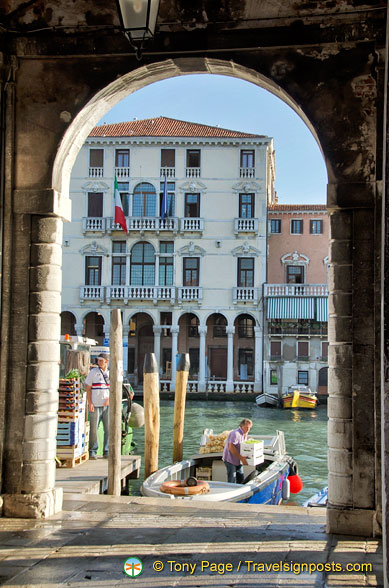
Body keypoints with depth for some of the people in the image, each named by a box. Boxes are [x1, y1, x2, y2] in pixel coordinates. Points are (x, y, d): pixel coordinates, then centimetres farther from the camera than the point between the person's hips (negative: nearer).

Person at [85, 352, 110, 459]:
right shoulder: (93, 372, 2)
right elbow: (88, 388, 0)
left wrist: (109, 399, -6)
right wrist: (90, 403, -9)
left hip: (107, 405, 3)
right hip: (95, 405, -3)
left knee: (109, 429, 3)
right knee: (94, 429, -2)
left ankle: (107, 451, 11)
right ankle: (92, 452, 6)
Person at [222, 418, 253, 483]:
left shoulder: (245, 434, 8)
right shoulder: (235, 433, -21)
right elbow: (231, 447, -28)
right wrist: (241, 458, -29)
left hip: (238, 461, 9)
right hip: (230, 459, -9)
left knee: (241, 479, 11)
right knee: (232, 481, -8)